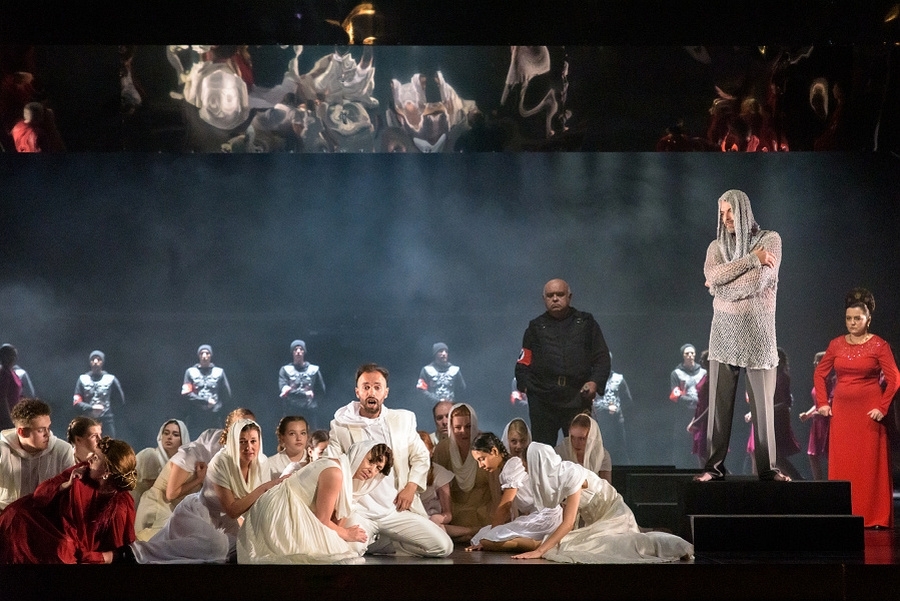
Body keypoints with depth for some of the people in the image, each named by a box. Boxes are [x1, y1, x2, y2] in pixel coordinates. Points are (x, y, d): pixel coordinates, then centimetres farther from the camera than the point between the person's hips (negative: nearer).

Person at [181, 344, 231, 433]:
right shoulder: (191, 371, 6)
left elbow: (227, 395, 7)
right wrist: (206, 401, -8)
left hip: (213, 418, 0)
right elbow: (186, 393, -3)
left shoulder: (219, 372, 8)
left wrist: (218, 406, -3)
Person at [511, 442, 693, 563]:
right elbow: (569, 521, 2)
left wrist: (539, 551, -33)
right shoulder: (551, 476, -3)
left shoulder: (571, 475, -27)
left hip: (614, 516, -8)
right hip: (595, 520, 8)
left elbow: (568, 523, -30)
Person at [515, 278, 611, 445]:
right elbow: (523, 363, 13)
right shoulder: (537, 326, 16)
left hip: (577, 399, -1)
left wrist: (595, 382, -6)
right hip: (542, 400, 1)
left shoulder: (586, 323, 14)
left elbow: (602, 358, 11)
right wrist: (523, 386, -5)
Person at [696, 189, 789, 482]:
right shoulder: (717, 246, 14)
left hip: (758, 332, -3)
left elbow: (756, 282, -10)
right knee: (719, 402, -1)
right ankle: (715, 466, 1)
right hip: (724, 333, 3)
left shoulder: (769, 239, 3)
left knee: (763, 402, -2)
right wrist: (752, 258, -11)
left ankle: (767, 467, 4)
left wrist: (722, 287, 1)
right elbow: (713, 276, -8)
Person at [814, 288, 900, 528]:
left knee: (870, 463, -3)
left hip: (869, 412, -4)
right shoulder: (836, 344, 8)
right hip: (842, 410, 4)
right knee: (841, 464, 3)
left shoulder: (879, 345, -3)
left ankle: (873, 517, 2)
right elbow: (819, 374, 16)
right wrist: (822, 403, 7)